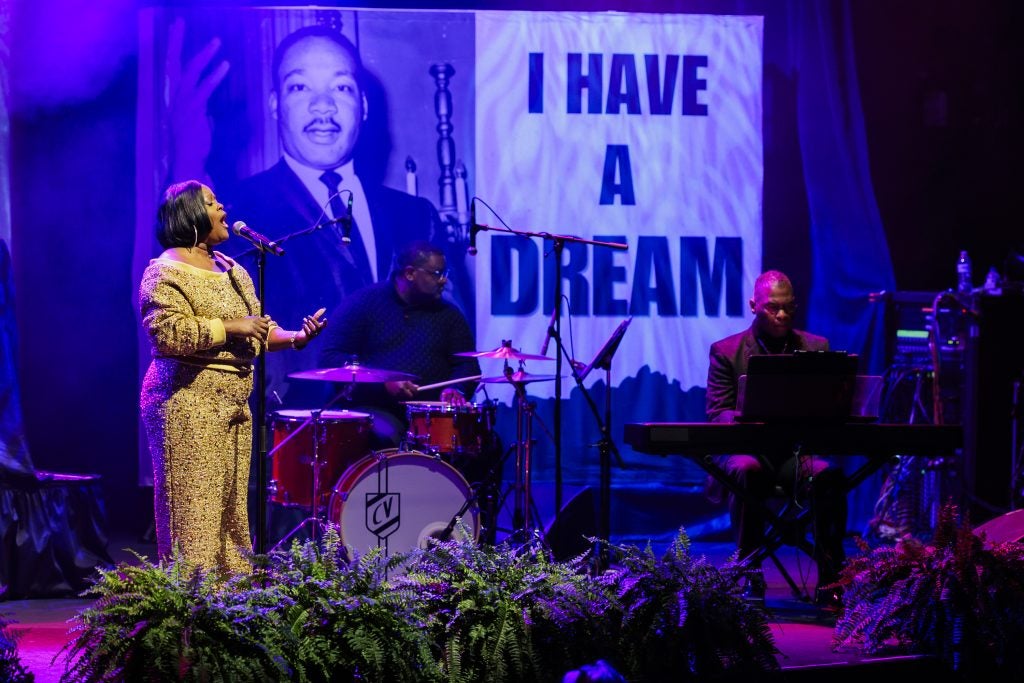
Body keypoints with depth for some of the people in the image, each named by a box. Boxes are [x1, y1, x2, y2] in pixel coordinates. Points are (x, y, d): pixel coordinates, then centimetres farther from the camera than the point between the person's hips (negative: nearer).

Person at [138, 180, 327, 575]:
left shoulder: (231, 270, 19)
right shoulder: (166, 272, -8)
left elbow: (259, 329, 21)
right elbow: (167, 332, -21)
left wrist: (294, 338, 2)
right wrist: (229, 327, -17)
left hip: (234, 404, 9)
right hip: (188, 403, -9)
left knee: (230, 508, 10)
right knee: (193, 508, -10)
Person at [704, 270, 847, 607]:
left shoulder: (816, 348, 13)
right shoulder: (726, 351, 7)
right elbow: (717, 413, -1)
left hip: (799, 452, 1)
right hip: (747, 449, -1)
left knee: (829, 475, -32)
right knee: (746, 472, -37)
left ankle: (830, 580, -28)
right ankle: (749, 577, -27)